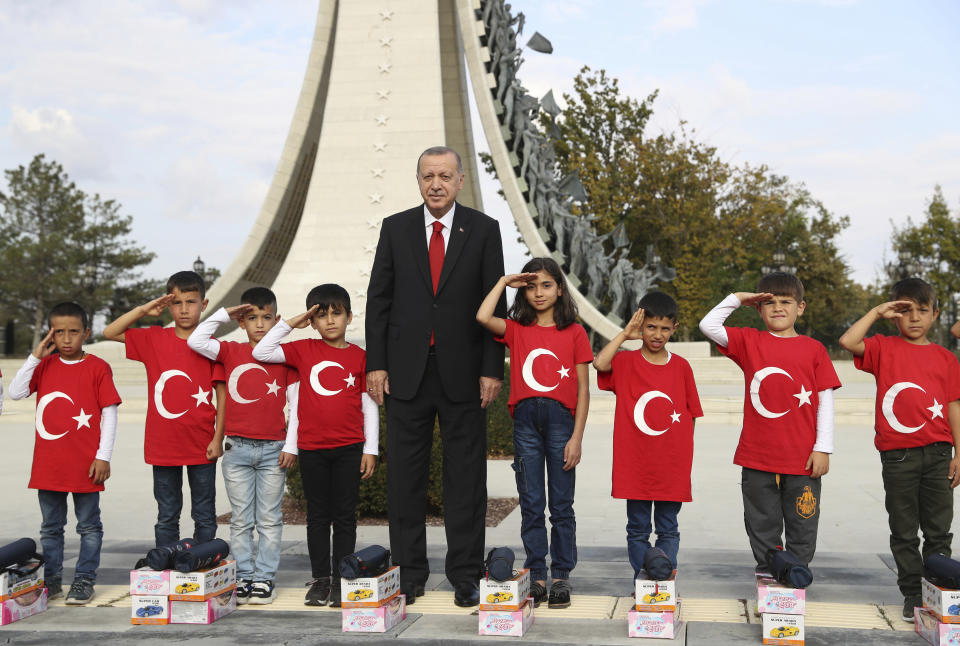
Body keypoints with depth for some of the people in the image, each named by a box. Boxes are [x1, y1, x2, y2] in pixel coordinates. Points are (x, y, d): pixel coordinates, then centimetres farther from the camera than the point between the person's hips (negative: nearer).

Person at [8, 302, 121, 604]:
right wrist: (34, 357, -9)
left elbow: (109, 414, -5)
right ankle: (51, 580, 24)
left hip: (85, 465, -4)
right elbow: (15, 392, -4)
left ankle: (84, 580, 15)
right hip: (48, 464, 4)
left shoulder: (97, 368, -4)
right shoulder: (45, 365, 7)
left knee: (89, 526, 6)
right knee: (50, 527, 13)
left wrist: (103, 457, -9)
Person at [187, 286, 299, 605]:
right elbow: (195, 341, -8)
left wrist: (291, 446, -4)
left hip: (274, 449, -1)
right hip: (237, 448, 1)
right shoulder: (231, 352, 5)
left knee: (269, 519, 4)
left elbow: (295, 404, 1)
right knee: (241, 520, 7)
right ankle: (243, 577, 13)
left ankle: (265, 578, 11)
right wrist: (224, 313, -4)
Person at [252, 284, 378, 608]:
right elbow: (261, 352, 0)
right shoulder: (305, 350, 5)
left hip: (348, 448, -1)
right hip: (312, 447, 1)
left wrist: (370, 449, 0)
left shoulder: (359, 356, 2)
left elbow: (369, 405, 4)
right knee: (318, 516, 8)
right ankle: (320, 578, 16)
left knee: (345, 516, 4)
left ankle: (340, 579, 11)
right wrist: (290, 323, -1)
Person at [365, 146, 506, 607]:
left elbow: (495, 304, 0)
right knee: (405, 477, 6)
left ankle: (465, 576, 13)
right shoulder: (395, 228, 6)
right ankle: (409, 573, 17)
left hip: (463, 372, -1)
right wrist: (376, 363, -1)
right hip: (407, 371, 1)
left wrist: (492, 369, -6)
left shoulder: (483, 230, 2)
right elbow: (378, 300, 6)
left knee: (466, 478, 4)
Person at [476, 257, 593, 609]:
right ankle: (536, 576, 13)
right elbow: (483, 318, -12)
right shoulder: (516, 330, 9)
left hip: (561, 419, -1)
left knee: (561, 506, 5)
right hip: (525, 420, 1)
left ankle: (562, 576, 13)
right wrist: (504, 282, 1)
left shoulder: (574, 333, 5)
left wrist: (576, 437, -4)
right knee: (531, 504, 5)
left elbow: (583, 389, 3)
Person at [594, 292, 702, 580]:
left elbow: (690, 414, 8)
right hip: (635, 464, -1)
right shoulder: (626, 362, 0)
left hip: (672, 465, 1)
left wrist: (685, 456, 3)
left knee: (668, 529, 9)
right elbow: (600, 363, -23)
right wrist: (625, 334, -14)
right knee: (638, 529, 8)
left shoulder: (681, 367, 4)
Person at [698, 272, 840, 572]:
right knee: (762, 528, 10)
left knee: (802, 530, 8)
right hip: (757, 457, 1)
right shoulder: (749, 341, 7)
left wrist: (823, 448, -2)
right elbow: (708, 325, 0)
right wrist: (737, 299, 2)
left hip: (803, 459, -1)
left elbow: (825, 401, 3)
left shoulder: (813, 349, 4)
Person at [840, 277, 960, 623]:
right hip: (898, 454, -1)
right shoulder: (884, 348, 3)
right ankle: (912, 595, 16)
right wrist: (876, 312, -6)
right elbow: (848, 342, -14)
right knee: (904, 532, 7)